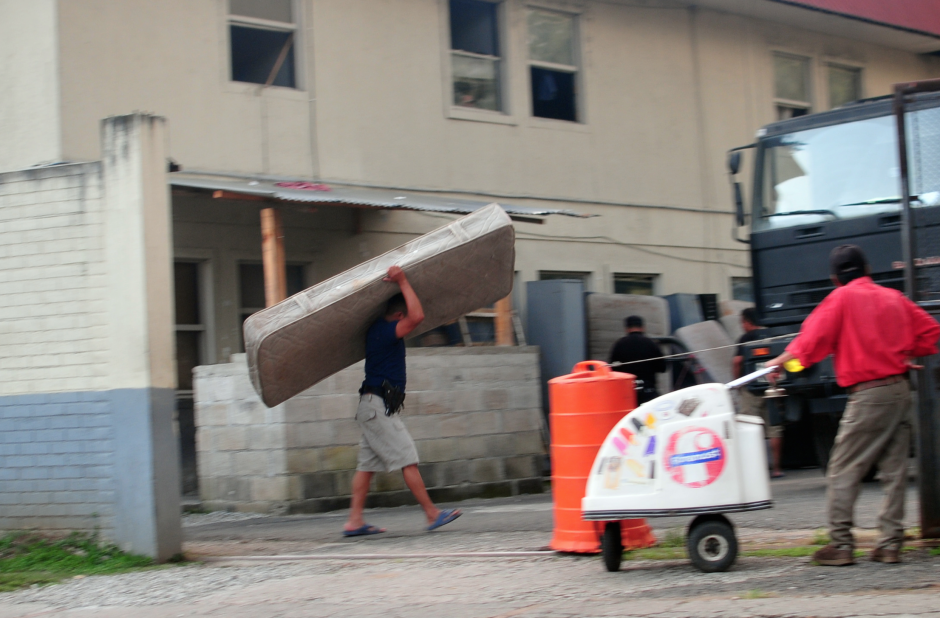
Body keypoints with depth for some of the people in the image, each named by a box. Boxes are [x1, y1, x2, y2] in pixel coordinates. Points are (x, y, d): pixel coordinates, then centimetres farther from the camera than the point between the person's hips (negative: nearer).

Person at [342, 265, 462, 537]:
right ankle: (432, 514, -5)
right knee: (408, 460, -7)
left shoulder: (379, 329, 16)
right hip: (378, 405, -10)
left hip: (372, 407, 10)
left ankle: (354, 521, 5)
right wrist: (403, 282, -22)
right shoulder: (384, 331, -15)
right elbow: (417, 316, -29)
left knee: (367, 464, 7)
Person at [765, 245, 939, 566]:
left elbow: (815, 338, -12)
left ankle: (841, 543, -3)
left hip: (868, 394, -6)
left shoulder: (842, 298, -4)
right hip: (900, 389, 6)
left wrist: (784, 359, -2)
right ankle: (891, 543, 8)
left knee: (843, 470, -2)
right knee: (894, 469, 8)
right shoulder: (893, 297, 14)